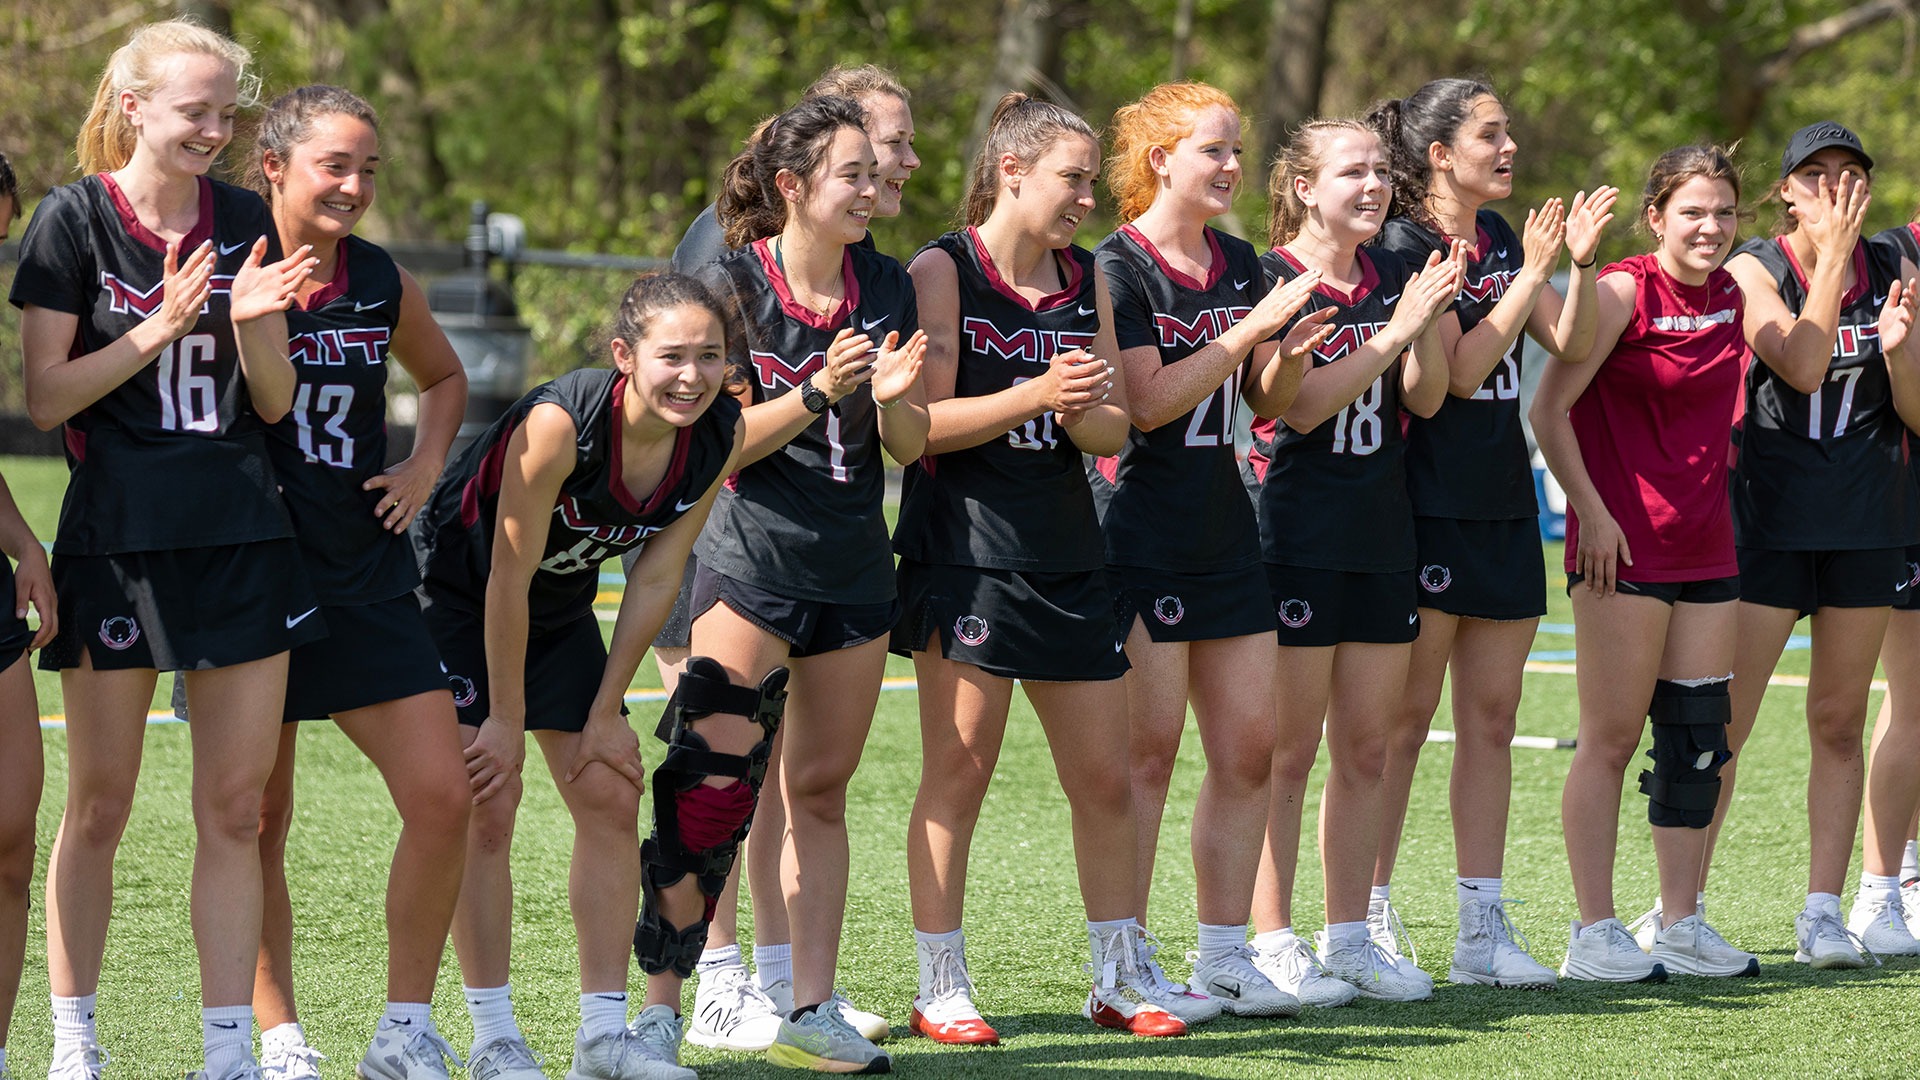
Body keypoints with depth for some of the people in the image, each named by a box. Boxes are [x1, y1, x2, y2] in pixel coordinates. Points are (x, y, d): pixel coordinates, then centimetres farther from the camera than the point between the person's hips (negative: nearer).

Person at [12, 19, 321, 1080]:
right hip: (115, 541, -4)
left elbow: (273, 402, 9)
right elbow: (45, 397, -7)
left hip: (242, 537, 4)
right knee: (99, 804, 2)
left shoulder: (245, 222, 7)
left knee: (234, 807, 3)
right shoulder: (73, 219, -4)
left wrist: (249, 321, -10)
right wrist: (156, 331, -17)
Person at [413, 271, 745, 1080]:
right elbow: (508, 578, -27)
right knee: (486, 805, -11)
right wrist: (505, 720, -19)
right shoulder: (560, 421, -35)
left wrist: (605, 712, -5)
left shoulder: (720, 437, -18)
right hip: (456, 592, -6)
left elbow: (657, 576, -8)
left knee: (611, 798, 1)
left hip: (560, 607, 6)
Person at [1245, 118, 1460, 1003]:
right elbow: (1298, 404, -16)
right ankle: (1273, 943, 2)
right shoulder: (1271, 281, -8)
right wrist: (1397, 328, -19)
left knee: (1367, 749, 9)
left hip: (1380, 538, 6)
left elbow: (1424, 400, 6)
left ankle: (1349, 938, 16)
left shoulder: (1392, 277, 10)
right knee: (1287, 751, -4)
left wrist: (1430, 320, -11)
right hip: (1294, 539, -6)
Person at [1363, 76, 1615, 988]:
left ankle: (1483, 930, 10)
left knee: (1491, 719, 7)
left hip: (1503, 504, 8)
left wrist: (1581, 260, -3)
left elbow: (1572, 346, 11)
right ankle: (1370, 921, 4)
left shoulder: (1500, 238, 12)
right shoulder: (1401, 246, -11)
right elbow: (1457, 372, -18)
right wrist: (1531, 276, -18)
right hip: (1429, 504, -8)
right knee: (1404, 715, -3)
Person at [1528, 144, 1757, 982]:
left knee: (1699, 737, 8)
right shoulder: (1624, 291, -11)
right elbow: (1548, 409, -13)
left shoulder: (1730, 296, 8)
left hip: (1706, 547, 7)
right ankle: (1593, 935, 2)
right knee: (1611, 738, -3)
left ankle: (1682, 926, 17)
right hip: (1623, 547, -7)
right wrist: (1591, 511, -15)